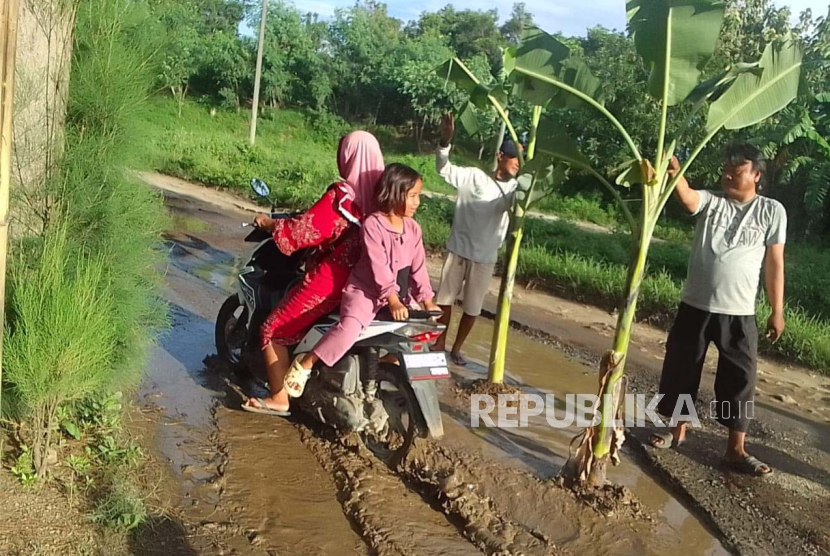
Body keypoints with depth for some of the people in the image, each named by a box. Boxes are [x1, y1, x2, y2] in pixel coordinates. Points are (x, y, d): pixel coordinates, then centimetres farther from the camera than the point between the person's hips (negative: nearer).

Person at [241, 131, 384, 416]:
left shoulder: (341, 195, -19)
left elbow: (304, 230, -18)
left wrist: (271, 224, -2)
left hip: (331, 282, -8)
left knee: (274, 329, 6)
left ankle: (279, 399, 8)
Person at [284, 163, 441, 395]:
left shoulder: (413, 229, 5)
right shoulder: (372, 225, -15)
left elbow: (418, 267, 2)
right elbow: (379, 267, -20)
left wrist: (427, 301, -7)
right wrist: (392, 300, -25)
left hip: (398, 293, 7)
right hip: (365, 290, -7)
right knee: (350, 326, -31)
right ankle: (305, 363, -17)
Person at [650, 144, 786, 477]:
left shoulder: (772, 211, -1)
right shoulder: (710, 201, 0)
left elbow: (774, 263, 1)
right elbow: (687, 197, -24)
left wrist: (777, 311, 1)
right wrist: (675, 175, -46)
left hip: (739, 313, -1)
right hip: (695, 306, 2)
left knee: (739, 379, 2)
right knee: (681, 369, 10)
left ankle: (736, 450, 13)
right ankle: (678, 430, 28)